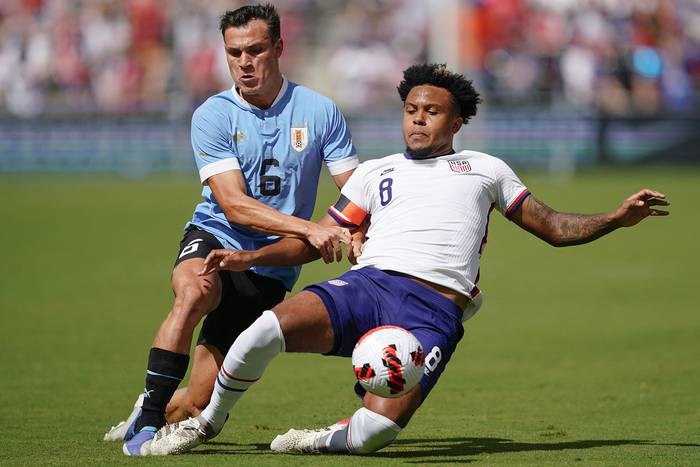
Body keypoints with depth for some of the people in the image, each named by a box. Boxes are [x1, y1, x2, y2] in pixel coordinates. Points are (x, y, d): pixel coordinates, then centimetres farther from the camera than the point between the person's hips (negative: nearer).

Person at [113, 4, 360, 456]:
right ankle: (146, 420, -27)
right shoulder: (213, 116, -6)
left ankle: (164, 410, 32)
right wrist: (309, 228, -29)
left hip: (272, 265, 1)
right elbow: (234, 205, -16)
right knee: (193, 293, -38)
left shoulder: (320, 111, -2)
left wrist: (358, 238, -22)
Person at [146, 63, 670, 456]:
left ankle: (324, 440, 9)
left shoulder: (485, 169, 23)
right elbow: (319, 240, 25)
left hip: (435, 311, -1)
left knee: (373, 433, -27)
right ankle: (208, 422, -2)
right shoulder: (376, 172, 26)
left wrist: (616, 218, 10)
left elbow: (555, 228, 26)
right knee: (265, 331, -29)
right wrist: (249, 257, 11)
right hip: (367, 283, 2)